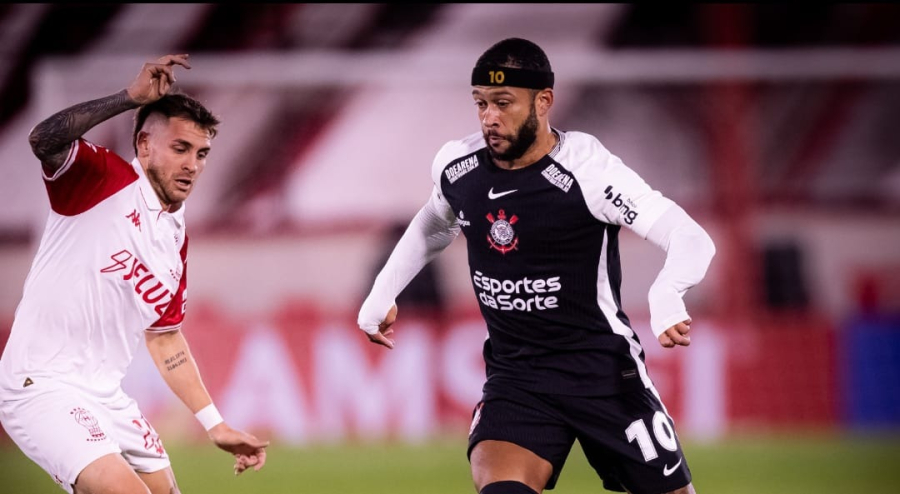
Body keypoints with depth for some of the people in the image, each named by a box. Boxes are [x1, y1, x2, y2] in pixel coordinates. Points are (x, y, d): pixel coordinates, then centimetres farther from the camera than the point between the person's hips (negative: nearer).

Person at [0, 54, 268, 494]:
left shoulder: (176, 243, 13)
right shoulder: (102, 178, -8)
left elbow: (165, 340, 22)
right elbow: (43, 140, -29)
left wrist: (215, 425, 20)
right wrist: (131, 98, -33)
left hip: (106, 399, 9)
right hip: (42, 387, -9)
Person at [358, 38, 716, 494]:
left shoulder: (586, 169, -19)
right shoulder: (455, 167, -2)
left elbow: (692, 240, -26)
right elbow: (434, 225, 24)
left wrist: (666, 298, -45)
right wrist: (381, 294, 21)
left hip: (603, 371, -3)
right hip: (513, 376, 3)